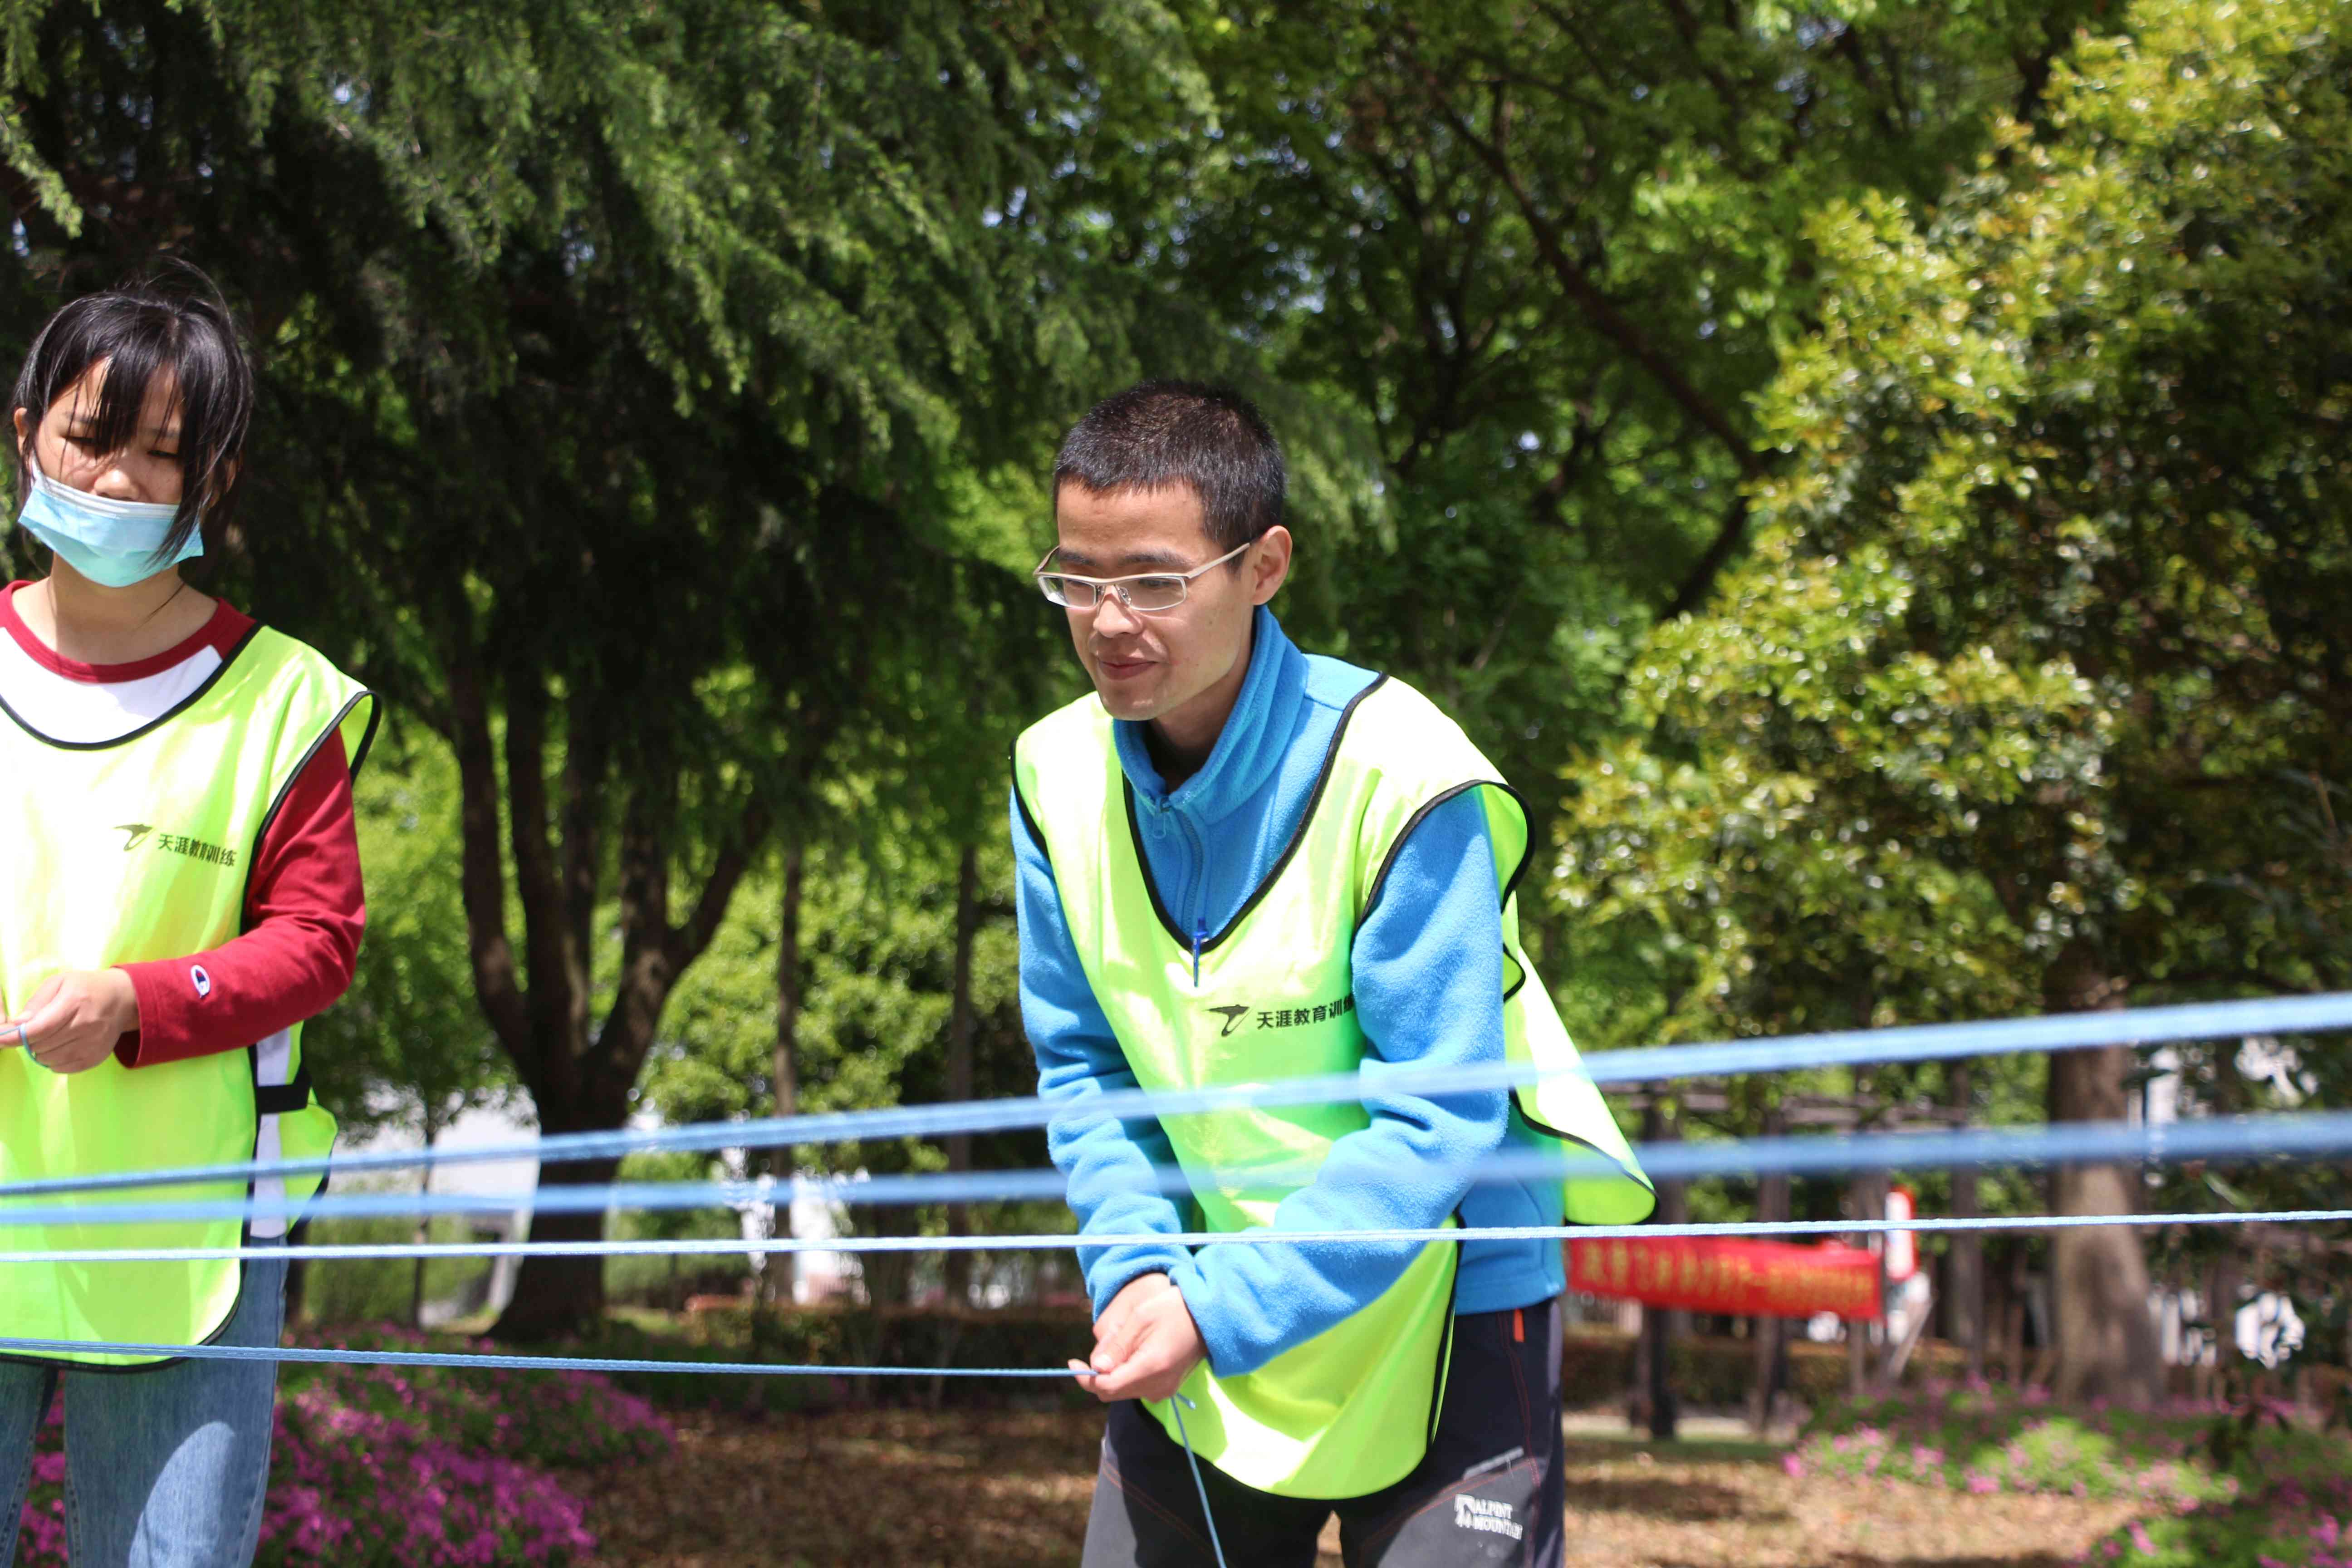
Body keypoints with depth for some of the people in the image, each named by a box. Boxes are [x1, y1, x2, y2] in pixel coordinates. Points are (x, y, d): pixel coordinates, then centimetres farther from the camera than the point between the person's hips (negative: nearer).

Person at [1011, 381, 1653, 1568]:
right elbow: (1083, 1064, 3)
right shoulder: (1059, 774, -4)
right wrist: (1137, 1268, -14)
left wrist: (1225, 1310, -28)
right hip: (1196, 1322, 5)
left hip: (1437, 1317, -5)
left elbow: (1436, 1120, -22)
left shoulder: (1403, 778, -22)